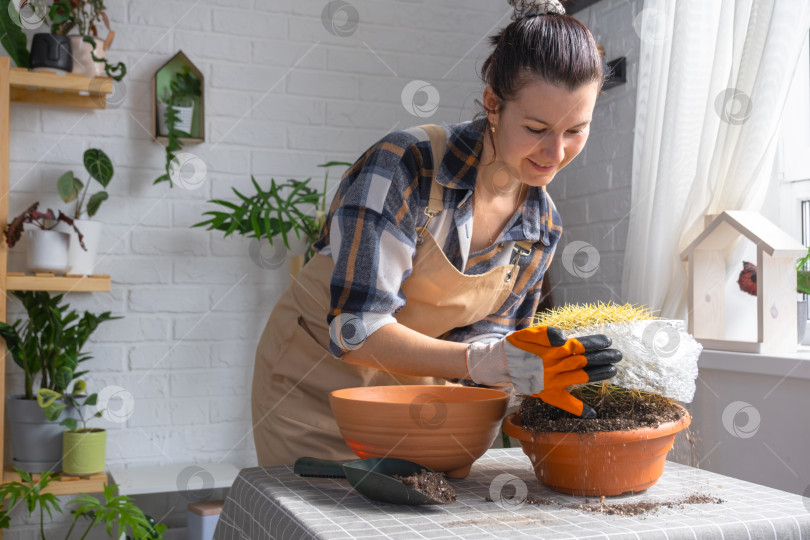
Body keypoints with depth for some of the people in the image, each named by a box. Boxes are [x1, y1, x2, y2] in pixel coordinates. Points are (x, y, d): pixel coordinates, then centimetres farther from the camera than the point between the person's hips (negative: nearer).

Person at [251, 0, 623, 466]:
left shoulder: (543, 227, -7)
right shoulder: (404, 166, -27)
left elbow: (478, 339, -4)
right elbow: (355, 330, -31)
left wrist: (531, 366, -26)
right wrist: (489, 361, -40)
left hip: (414, 390, 5)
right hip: (319, 382, -4)